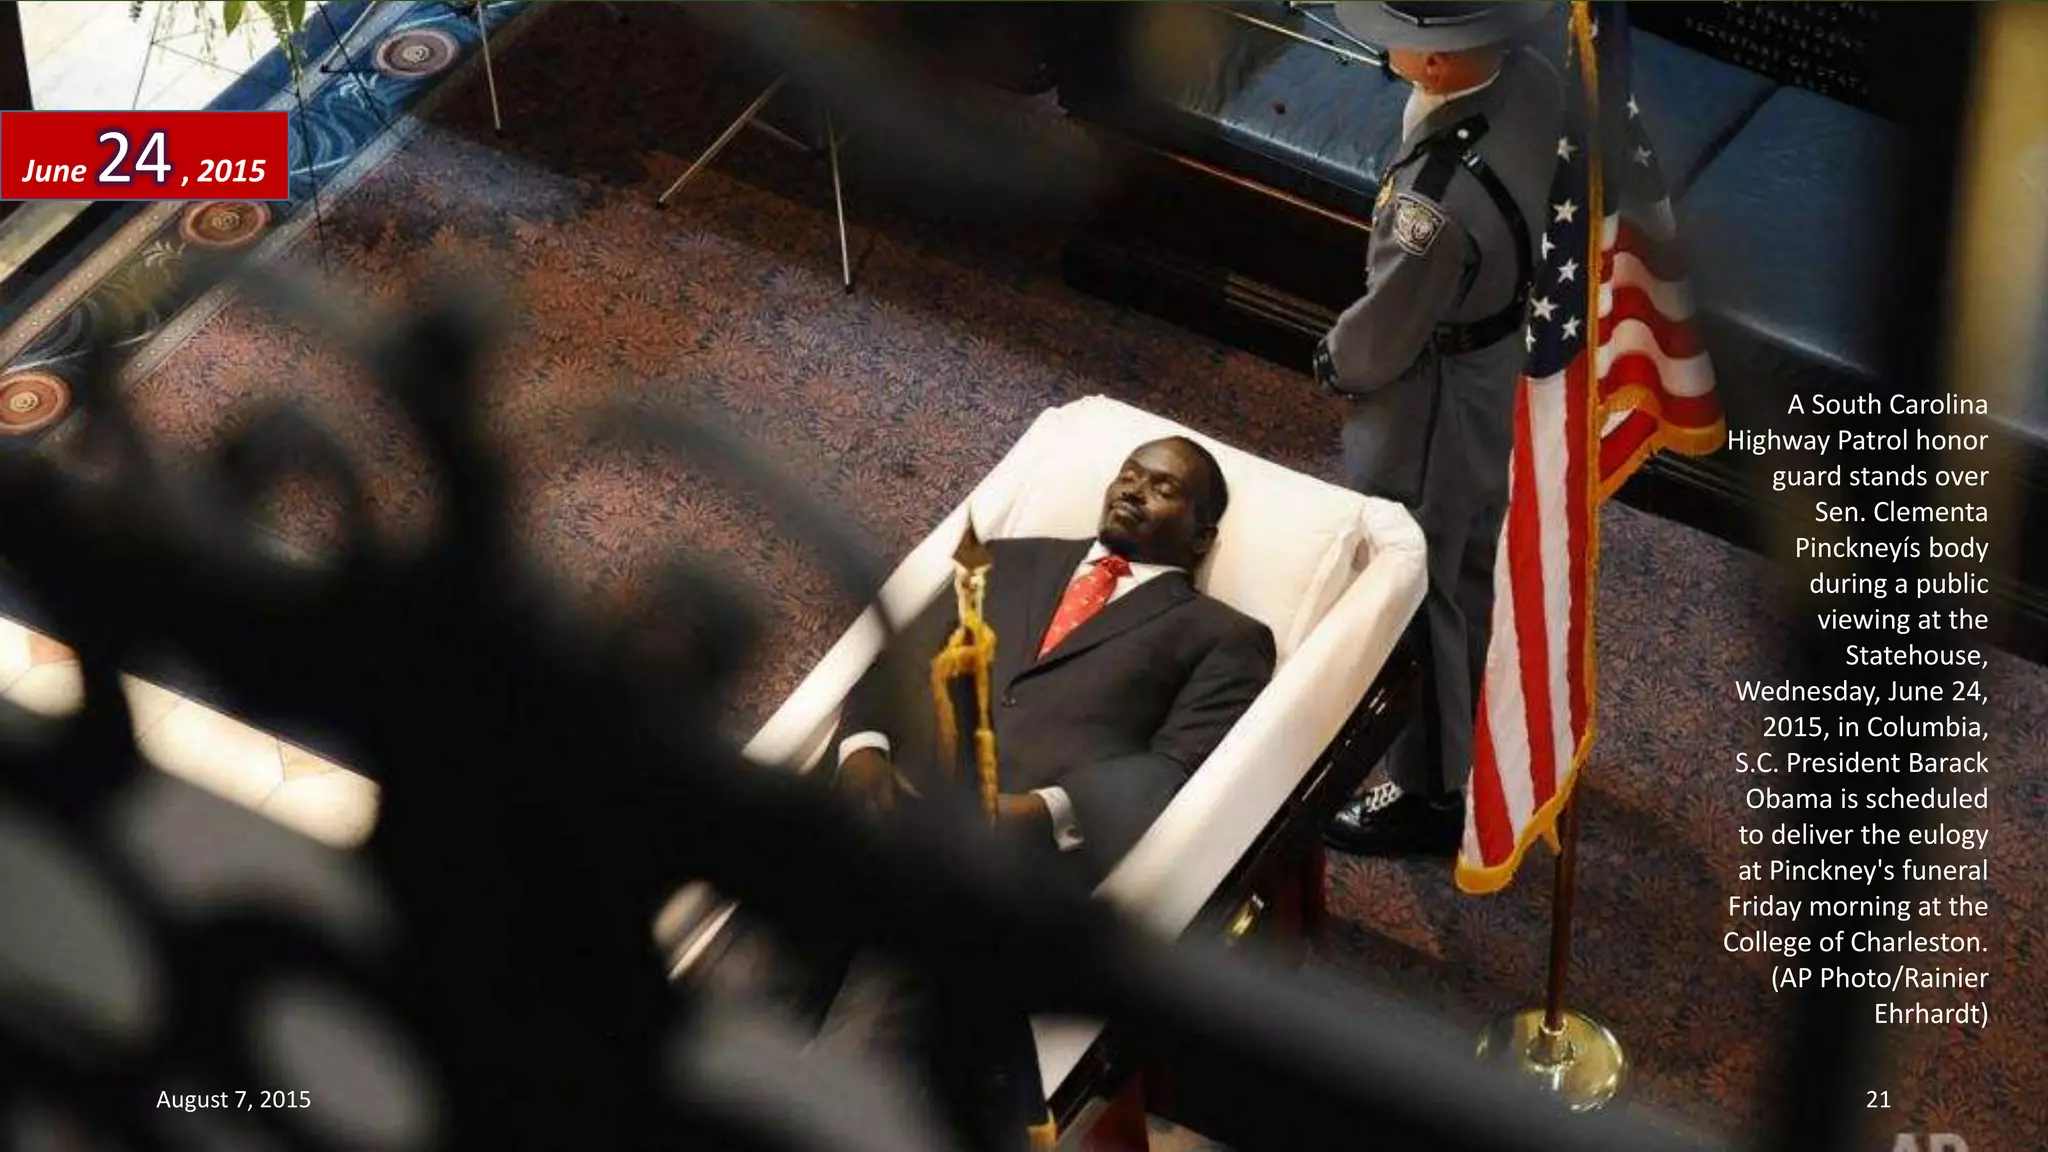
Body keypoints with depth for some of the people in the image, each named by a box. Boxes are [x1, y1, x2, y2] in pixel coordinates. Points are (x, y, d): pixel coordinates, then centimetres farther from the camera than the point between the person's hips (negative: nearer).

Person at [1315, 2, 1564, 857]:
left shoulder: (1442, 200, -41)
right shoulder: (1531, 80, -17)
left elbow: (1382, 336, -23)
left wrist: (1333, 362, -2)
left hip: (1428, 407, -9)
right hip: (1509, 363, 9)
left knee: (1414, 596, 13)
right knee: (1474, 570, 30)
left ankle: (1431, 794, 33)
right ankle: (1480, 736, 53)